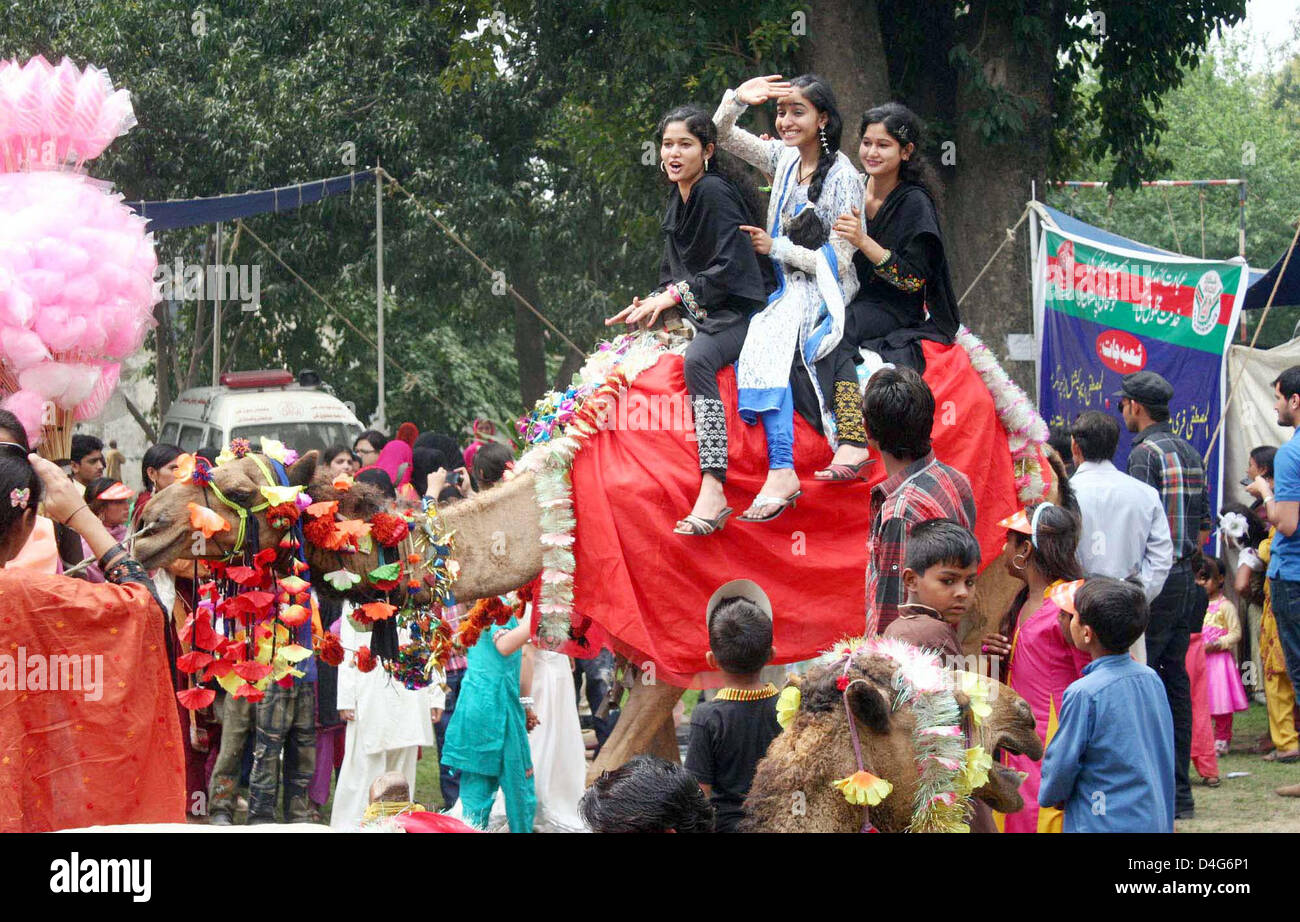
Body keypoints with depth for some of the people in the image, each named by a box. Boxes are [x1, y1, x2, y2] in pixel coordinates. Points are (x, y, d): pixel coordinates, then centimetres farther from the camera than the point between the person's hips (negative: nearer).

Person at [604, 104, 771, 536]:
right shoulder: (677, 201, 14)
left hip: (739, 311, -10)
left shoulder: (714, 192, -13)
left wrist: (674, 295, -20)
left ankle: (713, 491, -46)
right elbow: (674, 273, 20)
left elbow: (730, 266, -19)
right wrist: (650, 304, 2)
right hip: (701, 314, 10)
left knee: (697, 360, -36)